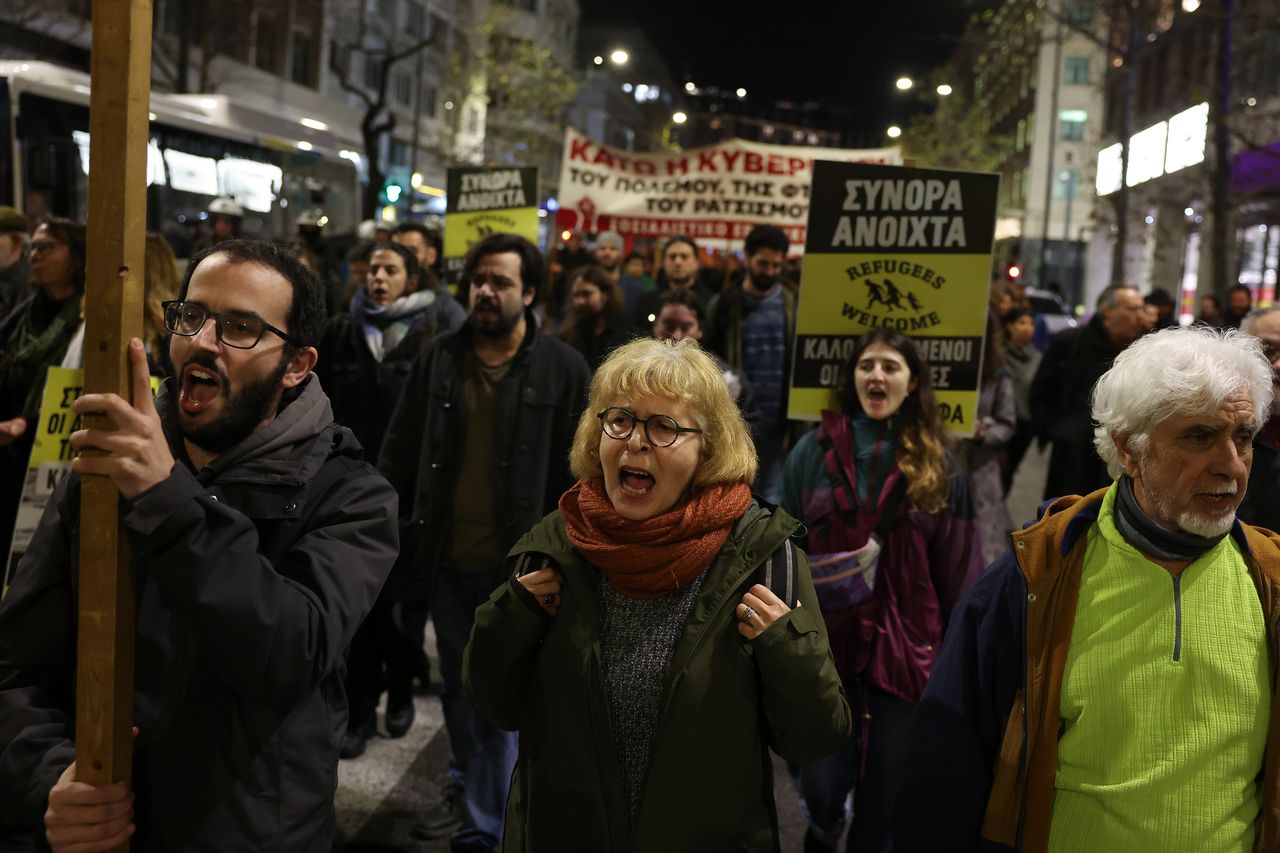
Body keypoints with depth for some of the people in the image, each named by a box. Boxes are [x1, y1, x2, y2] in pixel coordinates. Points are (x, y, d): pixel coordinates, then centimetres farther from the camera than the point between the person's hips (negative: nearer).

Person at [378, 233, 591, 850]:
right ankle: (466, 784, 40)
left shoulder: (563, 370, -6)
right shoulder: (438, 358, 4)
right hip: (447, 556, 4)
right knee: (457, 682, 19)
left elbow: (577, 472, -4)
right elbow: (400, 450, 9)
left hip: (518, 562, -4)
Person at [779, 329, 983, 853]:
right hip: (824, 642, 0)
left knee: (885, 800, 8)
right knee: (822, 786, -3)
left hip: (904, 647, 1)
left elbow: (959, 574, 5)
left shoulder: (939, 466, 4)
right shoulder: (814, 451, 2)